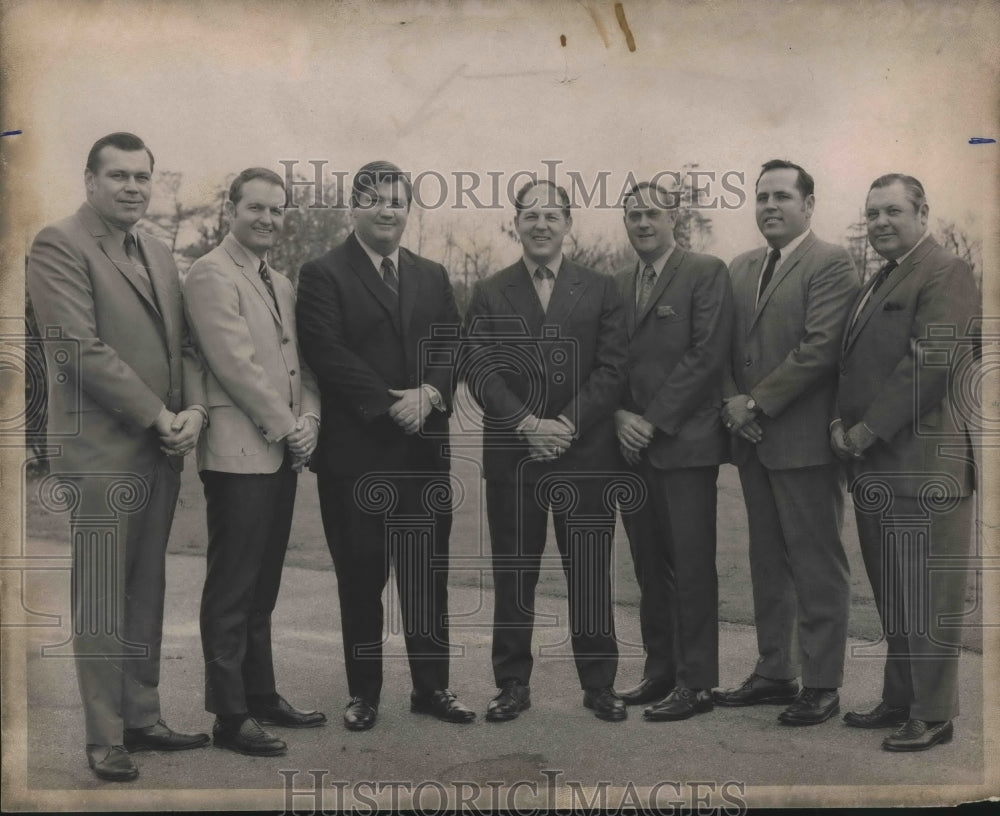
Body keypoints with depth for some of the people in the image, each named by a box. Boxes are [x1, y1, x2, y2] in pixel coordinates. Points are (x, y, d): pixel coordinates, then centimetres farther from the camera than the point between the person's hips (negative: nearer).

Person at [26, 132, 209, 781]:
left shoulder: (161, 255, 17)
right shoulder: (59, 246, -7)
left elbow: (183, 345, 16)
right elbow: (81, 349, -16)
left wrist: (193, 409, -2)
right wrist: (157, 416, -14)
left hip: (162, 447, 7)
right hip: (101, 450, -7)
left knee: (147, 593, 13)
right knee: (101, 598, 0)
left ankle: (142, 719, 24)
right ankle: (106, 738, 10)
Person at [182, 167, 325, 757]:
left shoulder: (283, 284, 18)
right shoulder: (211, 276, -8)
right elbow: (236, 364, -15)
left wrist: (309, 417, 0)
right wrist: (287, 426, -11)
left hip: (282, 453, 8)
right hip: (239, 453, -8)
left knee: (262, 589, 15)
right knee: (232, 590, -2)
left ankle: (262, 696, 24)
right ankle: (230, 716, 6)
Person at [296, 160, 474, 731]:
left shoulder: (433, 277, 15)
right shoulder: (323, 276, -2)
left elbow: (452, 347, 7)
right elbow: (328, 354, -12)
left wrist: (430, 393, -13)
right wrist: (390, 405, -17)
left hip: (426, 450, 4)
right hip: (355, 452, -4)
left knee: (428, 573, 9)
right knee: (361, 578, 6)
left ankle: (432, 685, 21)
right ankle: (364, 693, 18)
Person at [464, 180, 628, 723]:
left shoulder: (600, 290, 8)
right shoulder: (489, 295, 8)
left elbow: (611, 368, 0)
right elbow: (479, 370, -1)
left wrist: (567, 425, -12)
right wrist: (526, 424, -13)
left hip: (586, 453, 0)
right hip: (511, 455, 1)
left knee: (590, 574, 4)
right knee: (513, 576, 6)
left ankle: (599, 683, 15)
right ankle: (513, 684, 17)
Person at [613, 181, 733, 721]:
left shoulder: (706, 273, -3)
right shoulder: (619, 285, 16)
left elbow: (706, 355, -11)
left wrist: (654, 420, -13)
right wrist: (621, 417, -2)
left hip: (685, 443, -6)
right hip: (633, 445, 6)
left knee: (691, 567, -2)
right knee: (650, 568, 11)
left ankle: (696, 682, 6)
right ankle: (660, 670, 22)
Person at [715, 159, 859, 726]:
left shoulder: (832, 265, -8)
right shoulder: (742, 268, 15)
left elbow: (819, 349, -17)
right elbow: (726, 346, 14)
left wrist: (757, 403, -15)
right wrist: (731, 401, -3)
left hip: (804, 440, -7)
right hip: (754, 440, 8)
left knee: (817, 567, 1)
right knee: (768, 563, 14)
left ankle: (822, 685, 10)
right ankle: (775, 673, 25)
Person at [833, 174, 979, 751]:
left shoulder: (947, 273, -8)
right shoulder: (882, 280, 20)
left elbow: (930, 362, -18)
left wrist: (866, 431, -15)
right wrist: (844, 422, 3)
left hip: (923, 464, -9)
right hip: (877, 467, 9)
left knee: (926, 596, -2)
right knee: (891, 595, 15)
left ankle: (933, 715, 9)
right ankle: (899, 700, 26)